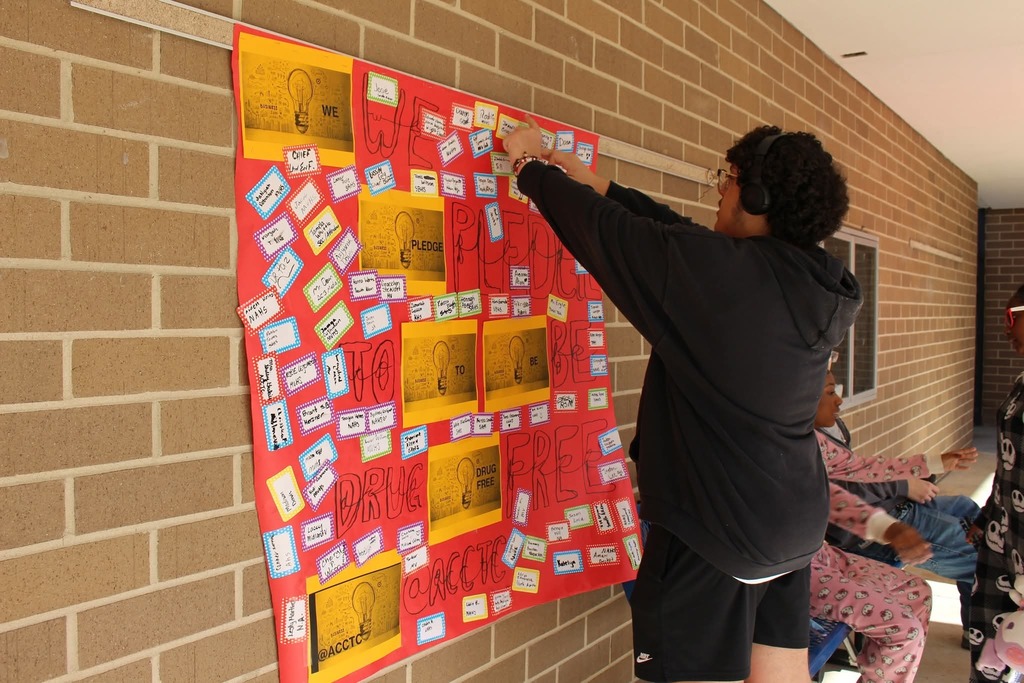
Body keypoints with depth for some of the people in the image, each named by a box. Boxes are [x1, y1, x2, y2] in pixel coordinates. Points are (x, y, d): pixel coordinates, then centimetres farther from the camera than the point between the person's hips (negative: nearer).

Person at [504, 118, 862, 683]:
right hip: (796, 523, 8)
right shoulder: (822, 291, 5)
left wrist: (532, 165, 9)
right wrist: (600, 185, 20)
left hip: (715, 526, -8)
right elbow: (682, 237, 13)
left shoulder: (716, 271, -21)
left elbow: (599, 231, -9)